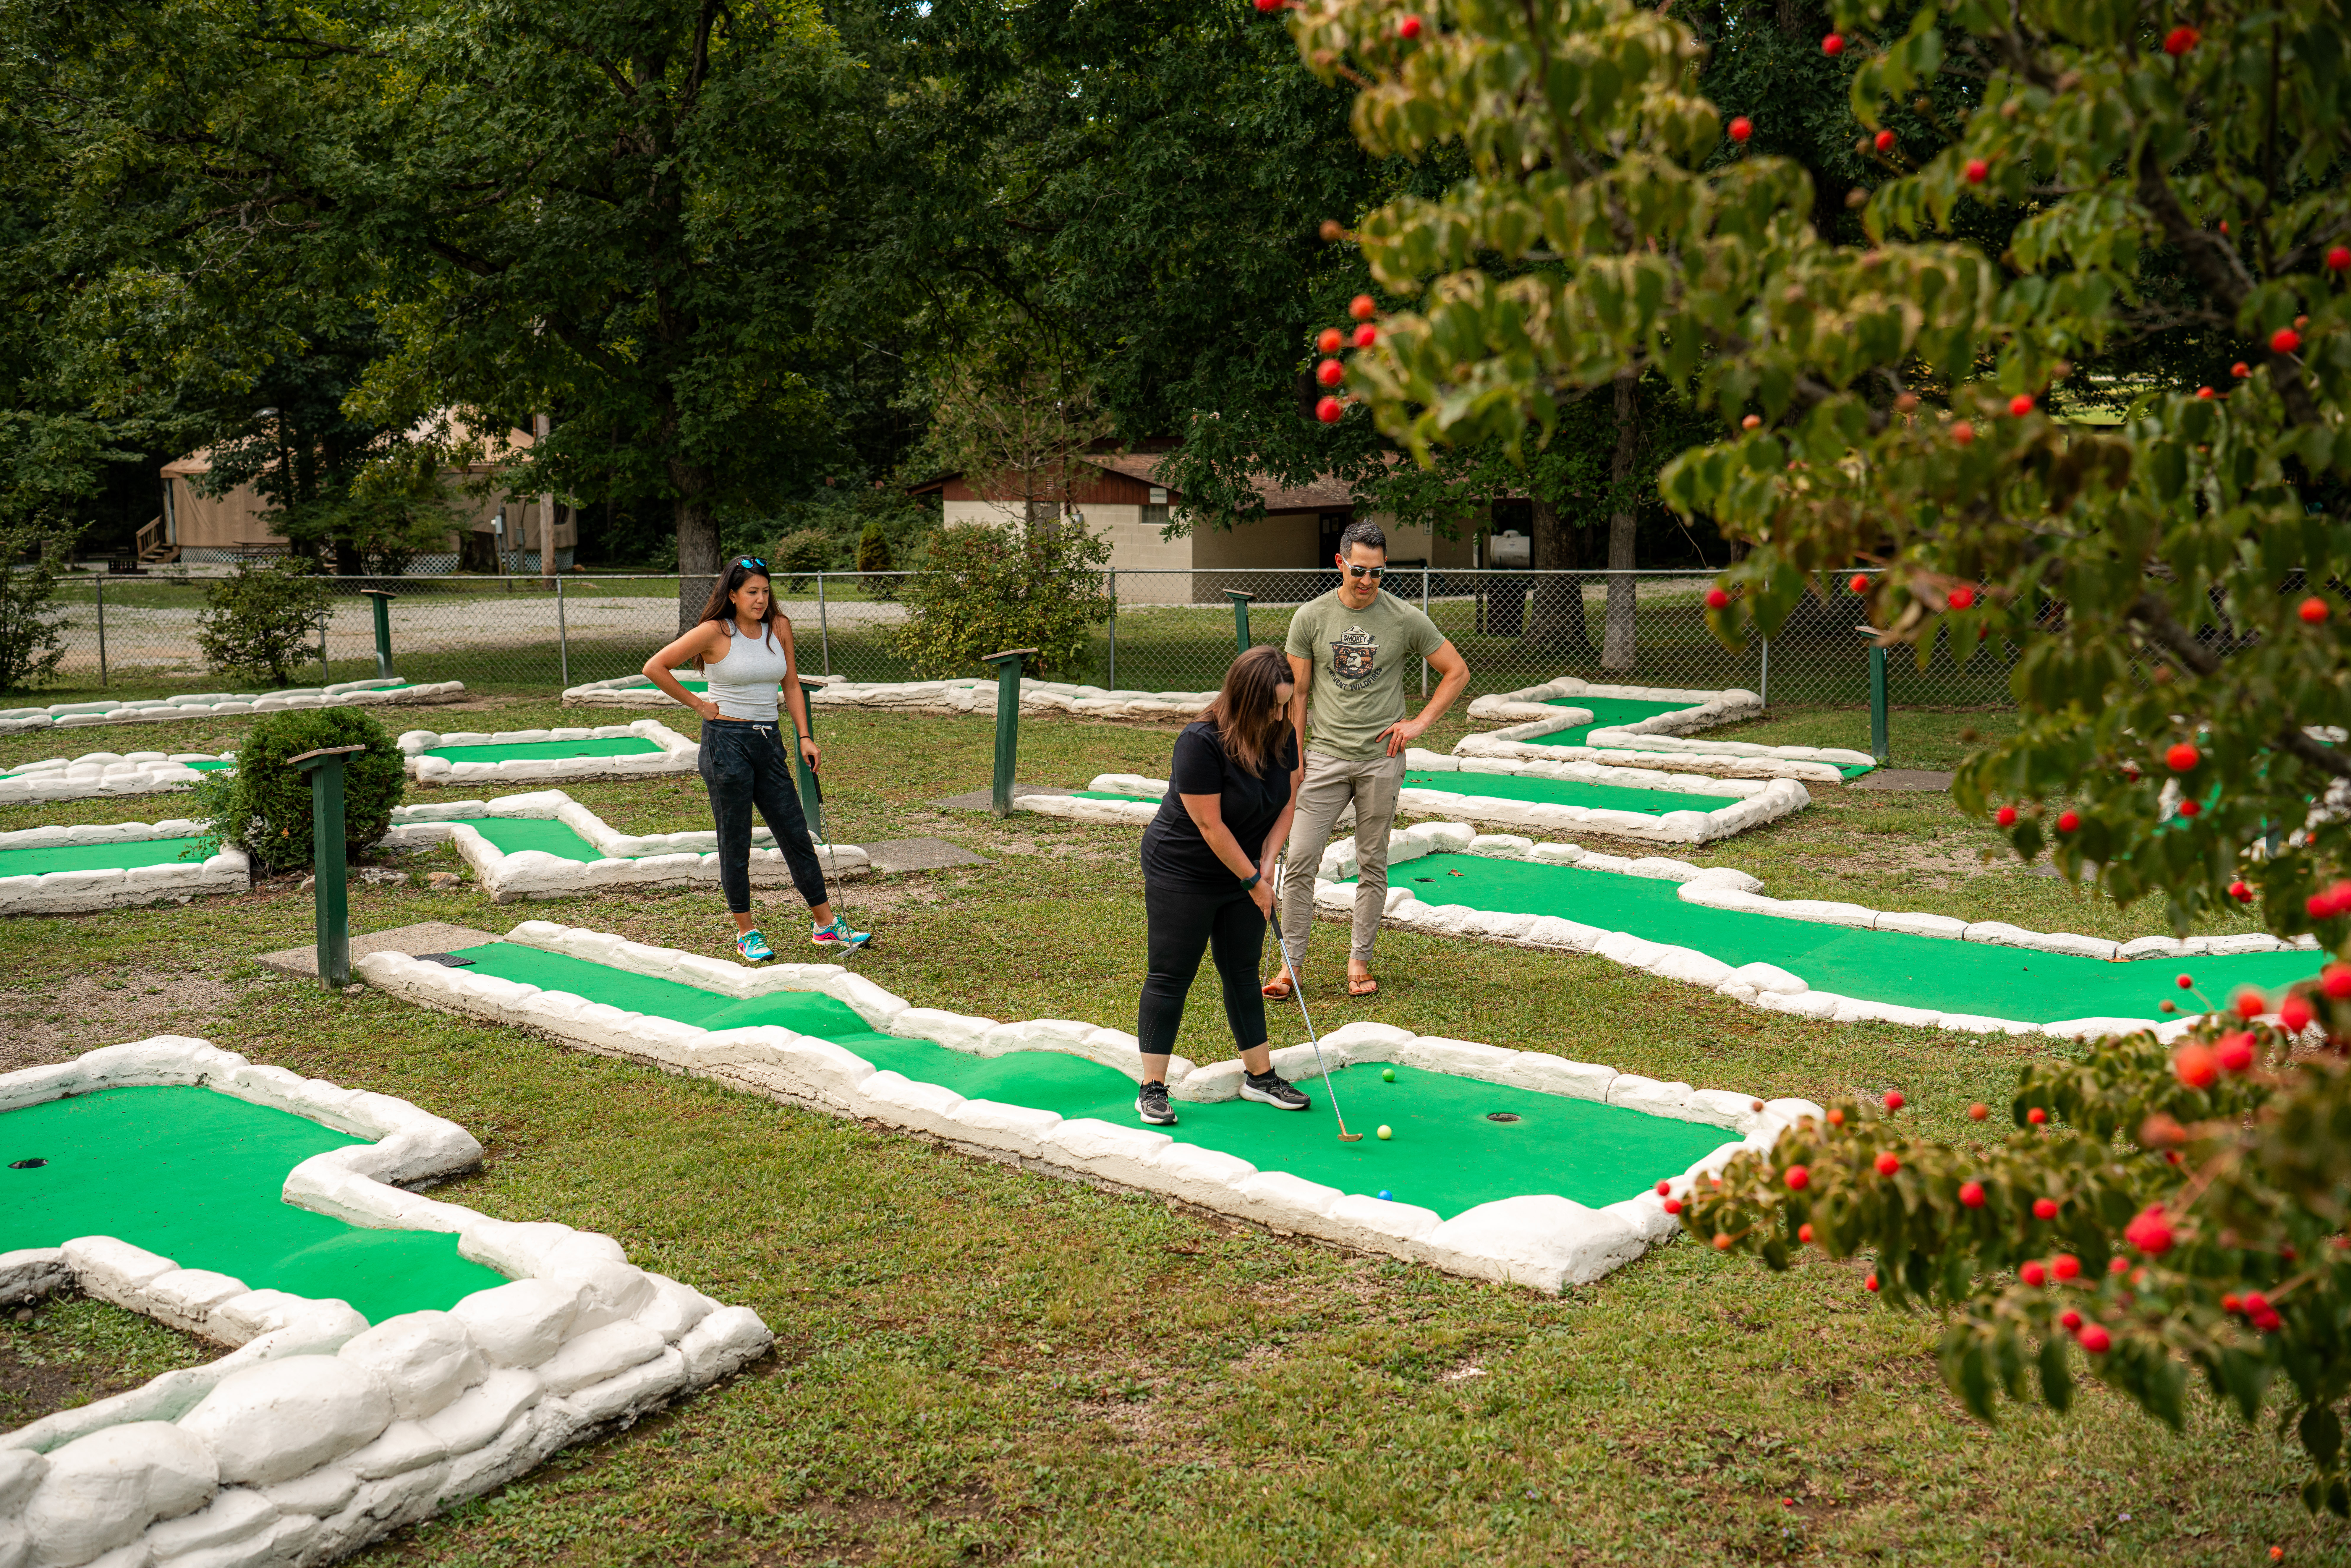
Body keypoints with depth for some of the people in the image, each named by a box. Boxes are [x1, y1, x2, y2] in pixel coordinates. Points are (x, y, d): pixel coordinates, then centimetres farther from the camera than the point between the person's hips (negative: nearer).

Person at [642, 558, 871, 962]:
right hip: (727, 743, -5)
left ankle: (827, 925, 13)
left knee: (797, 836, 6)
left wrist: (805, 737, 4)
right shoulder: (715, 633, -9)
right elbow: (655, 668, -8)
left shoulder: (780, 627, 5)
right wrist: (697, 704, -5)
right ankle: (746, 932, 16)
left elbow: (791, 686, 12)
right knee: (735, 844, 4)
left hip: (769, 744, 5)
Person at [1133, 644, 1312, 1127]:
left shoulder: (1281, 735, -5)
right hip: (1182, 873, -6)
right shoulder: (1201, 743, -26)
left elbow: (1287, 802, 5)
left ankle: (1259, 1075, 23)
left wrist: (1267, 862, -8)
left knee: (1243, 972, 13)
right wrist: (1254, 880, -16)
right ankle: (1152, 1088, 4)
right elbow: (1210, 825, -23)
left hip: (1244, 872, 7)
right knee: (1171, 975, -1)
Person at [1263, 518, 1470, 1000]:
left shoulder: (1406, 620, -1)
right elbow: (1297, 693, 6)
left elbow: (1457, 672, 8)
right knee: (1299, 862, -4)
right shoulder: (1311, 618, 1)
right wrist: (1295, 757, 1)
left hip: (1381, 758, 0)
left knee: (1372, 866, 7)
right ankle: (1291, 964, 6)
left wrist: (1420, 722, -1)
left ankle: (1360, 962, 19)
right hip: (1325, 757, 0)